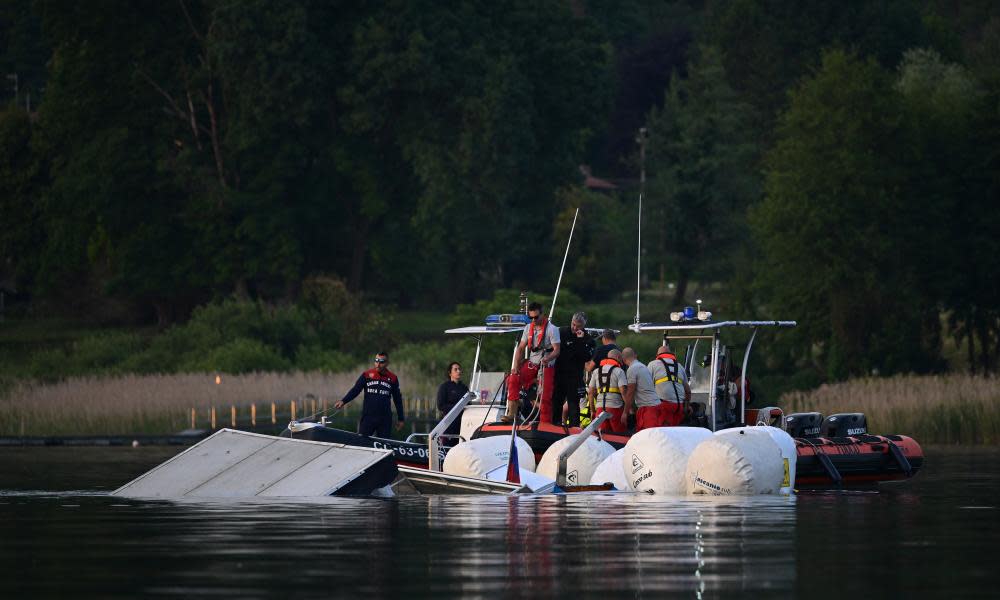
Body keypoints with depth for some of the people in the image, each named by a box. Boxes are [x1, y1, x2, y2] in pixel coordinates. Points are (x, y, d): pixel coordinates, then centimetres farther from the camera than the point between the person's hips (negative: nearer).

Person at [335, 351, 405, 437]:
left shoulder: (392, 378, 6)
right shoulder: (367, 375, 3)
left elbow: (397, 400, 13)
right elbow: (355, 390, -2)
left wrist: (401, 419, 15)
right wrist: (343, 401, -18)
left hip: (385, 420, 1)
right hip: (368, 417, -1)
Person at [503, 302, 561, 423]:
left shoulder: (552, 329, -8)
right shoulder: (528, 328, 8)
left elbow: (556, 351, -13)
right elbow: (521, 348, 10)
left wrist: (547, 358, -34)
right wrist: (516, 365, -4)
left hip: (546, 366, -4)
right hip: (531, 364, 4)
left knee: (545, 397, -9)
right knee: (513, 380, -18)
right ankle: (512, 414, -20)